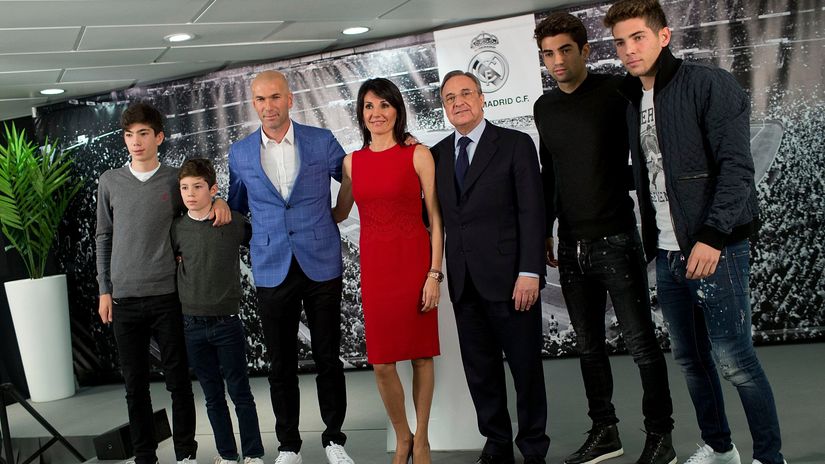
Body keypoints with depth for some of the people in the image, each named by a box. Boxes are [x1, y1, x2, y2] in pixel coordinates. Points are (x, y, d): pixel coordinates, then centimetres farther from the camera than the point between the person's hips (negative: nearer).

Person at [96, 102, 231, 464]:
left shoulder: (175, 179, 3)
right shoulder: (110, 182, 6)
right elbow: (104, 238, 11)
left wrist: (219, 201, -6)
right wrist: (104, 291, 7)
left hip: (167, 295, -1)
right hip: (124, 298, 1)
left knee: (178, 379, 3)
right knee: (135, 384, 7)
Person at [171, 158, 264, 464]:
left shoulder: (234, 222, -5)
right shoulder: (178, 228, 1)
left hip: (227, 323, -2)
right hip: (193, 324, 2)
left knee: (240, 392, 4)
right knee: (213, 396, 11)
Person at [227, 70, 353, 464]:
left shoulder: (321, 142, 0)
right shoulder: (240, 154, 6)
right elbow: (237, 206, 20)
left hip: (321, 265, -1)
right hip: (272, 269, 1)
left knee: (328, 358, 6)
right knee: (281, 364, 7)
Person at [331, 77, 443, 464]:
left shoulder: (418, 155, -2)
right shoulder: (353, 161, 9)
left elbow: (435, 218, -3)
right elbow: (338, 213, 21)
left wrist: (435, 273, -9)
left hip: (414, 263, -3)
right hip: (374, 268, 3)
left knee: (421, 353, 6)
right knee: (381, 362, 4)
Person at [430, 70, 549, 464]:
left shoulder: (516, 144, -2)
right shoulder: (438, 153, 12)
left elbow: (532, 211, -7)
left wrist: (529, 272, -14)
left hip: (509, 278, -4)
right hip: (463, 281, 4)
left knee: (526, 367, 4)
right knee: (480, 370, 10)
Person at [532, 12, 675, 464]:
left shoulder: (615, 92, -7)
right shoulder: (544, 108, 10)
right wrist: (546, 230, 16)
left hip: (616, 239, -5)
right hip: (571, 246, 6)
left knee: (640, 342, -2)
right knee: (589, 346, 11)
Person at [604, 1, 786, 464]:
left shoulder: (710, 84, -8)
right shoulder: (631, 99, 12)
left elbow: (736, 166, -16)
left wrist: (713, 236, -23)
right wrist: (651, 243, 9)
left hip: (716, 248, -7)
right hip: (668, 252, 7)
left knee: (734, 358, -6)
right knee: (690, 357, 13)